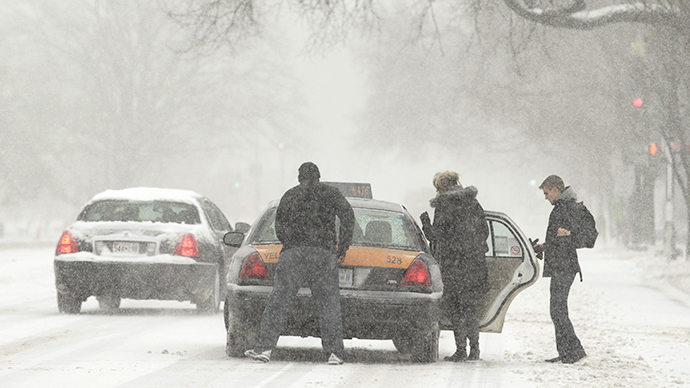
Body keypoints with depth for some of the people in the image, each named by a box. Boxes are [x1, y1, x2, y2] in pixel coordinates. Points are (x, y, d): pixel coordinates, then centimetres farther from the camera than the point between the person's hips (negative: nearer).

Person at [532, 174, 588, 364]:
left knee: (557, 310, -13)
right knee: (558, 310, 11)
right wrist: (545, 247, 38)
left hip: (563, 268, -11)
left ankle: (575, 350, -14)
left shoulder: (567, 206, -11)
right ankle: (565, 353, 13)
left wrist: (568, 233, -38)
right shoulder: (561, 206, 21)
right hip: (559, 268, 11)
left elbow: (579, 232, -21)